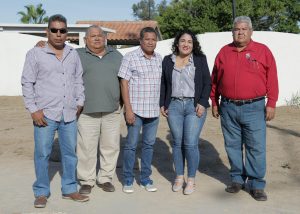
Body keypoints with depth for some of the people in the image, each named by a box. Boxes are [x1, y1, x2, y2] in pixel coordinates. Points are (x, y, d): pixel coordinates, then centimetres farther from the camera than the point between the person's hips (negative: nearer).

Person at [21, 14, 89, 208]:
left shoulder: (73, 54, 10)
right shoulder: (35, 54, 0)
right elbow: (27, 83, -1)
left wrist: (80, 102, 9)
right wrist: (33, 109, -7)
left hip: (69, 114, 4)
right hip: (45, 114, -3)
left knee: (70, 153, 10)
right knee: (42, 154, 2)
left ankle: (70, 189, 23)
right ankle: (41, 192, 16)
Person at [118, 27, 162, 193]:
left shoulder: (159, 59, 9)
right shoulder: (130, 57, -5)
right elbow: (124, 83, -7)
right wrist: (128, 109, -13)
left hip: (153, 110, 5)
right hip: (135, 109, -4)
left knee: (149, 144, 11)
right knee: (131, 145, 2)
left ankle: (145, 179, 22)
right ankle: (128, 180, 15)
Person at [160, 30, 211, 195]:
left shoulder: (200, 60, 5)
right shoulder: (168, 60, 10)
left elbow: (207, 83, 2)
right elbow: (163, 84, 12)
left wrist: (202, 103, -8)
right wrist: (162, 104, 5)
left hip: (194, 106, -2)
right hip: (174, 105, 2)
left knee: (191, 144, -6)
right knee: (177, 143, 7)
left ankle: (191, 180, 8)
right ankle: (179, 177, 20)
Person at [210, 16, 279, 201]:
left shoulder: (263, 51, 2)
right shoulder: (224, 52, 9)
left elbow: (272, 79, 0)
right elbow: (215, 80, 14)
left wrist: (271, 104, -4)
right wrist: (214, 102, 13)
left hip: (254, 108, -2)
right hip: (228, 108, 3)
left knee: (256, 148, 0)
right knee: (233, 146, 10)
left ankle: (257, 185, 11)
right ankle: (238, 179, 24)